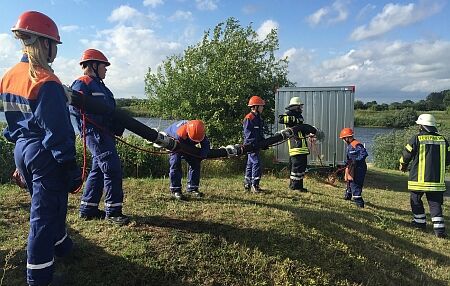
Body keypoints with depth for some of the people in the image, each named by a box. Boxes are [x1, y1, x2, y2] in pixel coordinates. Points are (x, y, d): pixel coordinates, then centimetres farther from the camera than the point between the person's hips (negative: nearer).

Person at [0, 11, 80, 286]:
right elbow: (57, 130, -21)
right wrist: (70, 165, -16)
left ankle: (61, 244, 45)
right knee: (45, 213, 2)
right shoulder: (46, 82, -20)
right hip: (45, 154, -9)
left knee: (46, 204, 24)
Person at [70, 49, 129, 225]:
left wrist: (118, 126, 9)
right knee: (112, 169, -11)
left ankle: (87, 209, 24)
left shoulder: (98, 85, 24)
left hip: (106, 133, 10)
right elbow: (76, 108, -19)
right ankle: (113, 211, -3)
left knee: (99, 170, 14)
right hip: (95, 133, -10)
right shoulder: (82, 84, -6)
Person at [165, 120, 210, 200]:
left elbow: (206, 145, -18)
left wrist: (201, 155, -31)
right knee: (175, 164, -21)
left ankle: (192, 188, 1)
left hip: (188, 146, 4)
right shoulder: (179, 133, -45)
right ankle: (175, 190, -15)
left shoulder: (200, 132, -31)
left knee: (195, 163, -7)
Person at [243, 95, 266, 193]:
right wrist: (254, 143, -24)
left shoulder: (259, 118, 17)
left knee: (250, 164, 13)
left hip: (256, 145, 10)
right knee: (256, 163, -13)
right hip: (250, 145, -10)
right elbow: (248, 133, -18)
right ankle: (254, 185, -8)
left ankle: (247, 185, 22)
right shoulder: (248, 118, -12)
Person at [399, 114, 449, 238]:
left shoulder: (416, 139, -9)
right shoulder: (442, 140, 3)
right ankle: (439, 228, -2)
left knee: (416, 200, 16)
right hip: (437, 179, 3)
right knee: (435, 203, 6)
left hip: (419, 178, -3)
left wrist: (403, 165, 19)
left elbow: (406, 155, -1)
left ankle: (420, 222, 25)